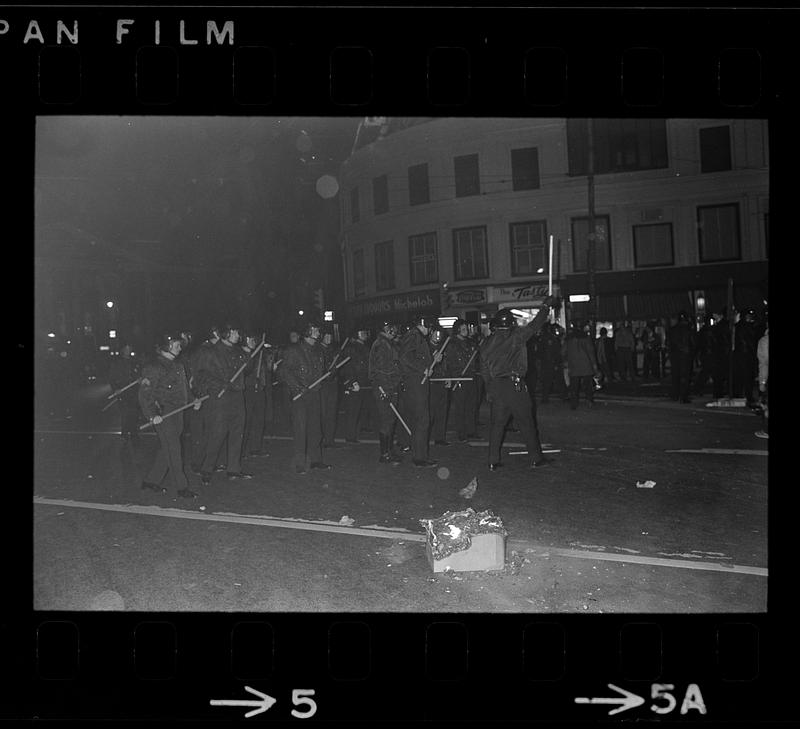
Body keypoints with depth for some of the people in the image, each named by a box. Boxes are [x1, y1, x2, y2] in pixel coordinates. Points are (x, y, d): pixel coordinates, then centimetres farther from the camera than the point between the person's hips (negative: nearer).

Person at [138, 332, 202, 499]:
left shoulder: (178, 366, 16)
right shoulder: (153, 368, -11)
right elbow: (144, 394, -14)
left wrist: (193, 400, 11)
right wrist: (152, 415, -24)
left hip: (177, 413, 8)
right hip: (163, 415, -8)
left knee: (167, 450, 13)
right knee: (173, 450, -6)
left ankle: (151, 480, 26)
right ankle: (181, 488, -1)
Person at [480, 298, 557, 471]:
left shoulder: (488, 342, 9)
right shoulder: (516, 336, -6)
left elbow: (484, 369, 11)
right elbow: (535, 325, 1)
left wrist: (489, 389, 18)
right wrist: (546, 306, 15)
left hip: (495, 385, 5)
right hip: (515, 385, -5)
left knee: (497, 424, 9)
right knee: (526, 423, 5)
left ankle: (493, 461, 9)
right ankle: (536, 458, 13)